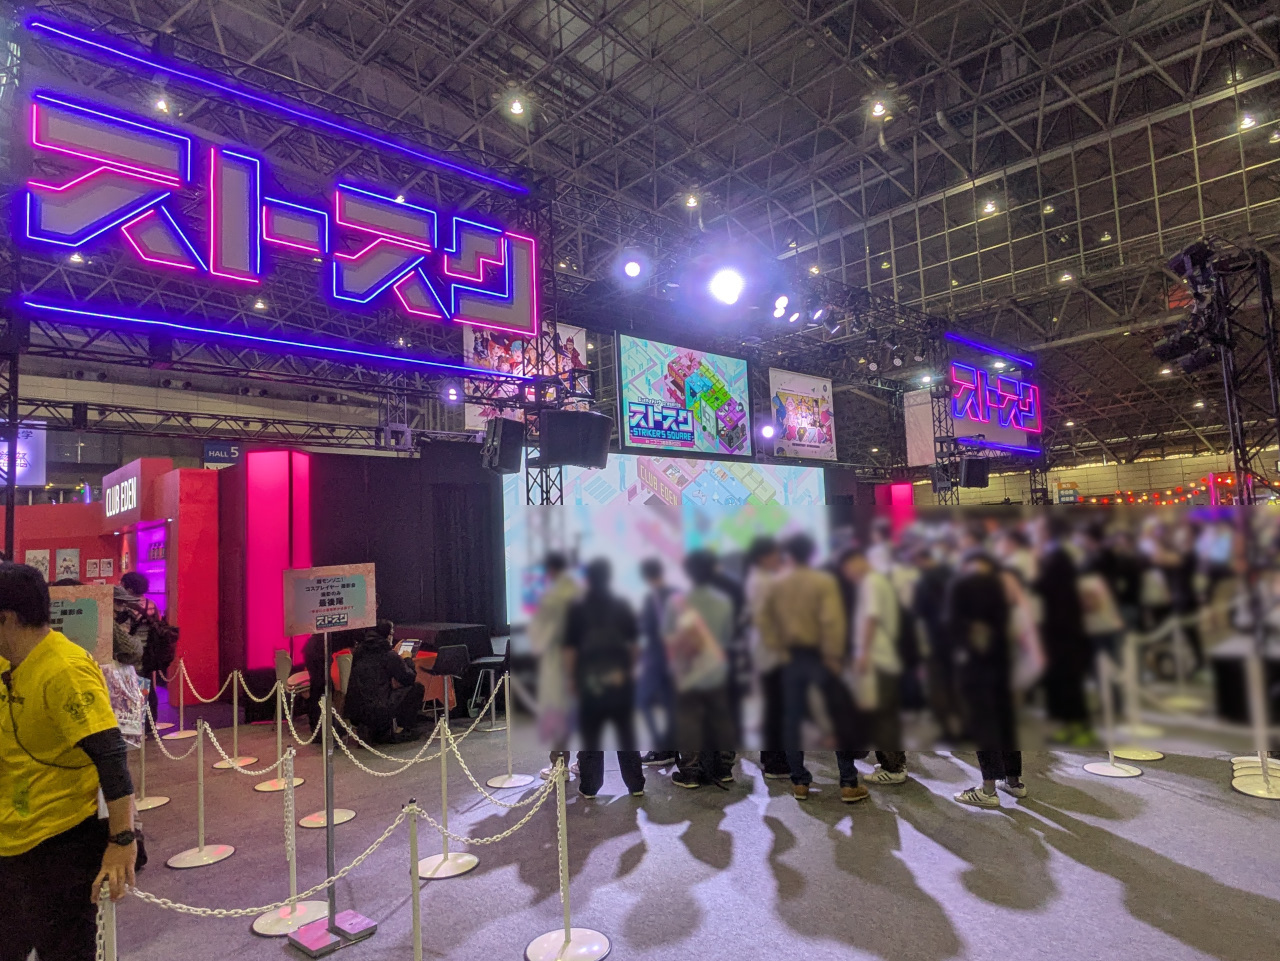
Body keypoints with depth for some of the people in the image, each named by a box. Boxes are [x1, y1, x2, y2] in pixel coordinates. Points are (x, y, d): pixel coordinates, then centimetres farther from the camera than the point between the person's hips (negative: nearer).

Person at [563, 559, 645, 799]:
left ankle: (589, 787, 16)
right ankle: (636, 785, 18)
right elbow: (633, 645, 0)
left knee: (590, 737, 10)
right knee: (626, 735, 11)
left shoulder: (577, 610, -6)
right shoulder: (623, 607, -2)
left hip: (590, 683, -1)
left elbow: (570, 650, -5)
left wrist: (571, 677, 4)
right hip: (621, 681, 1)